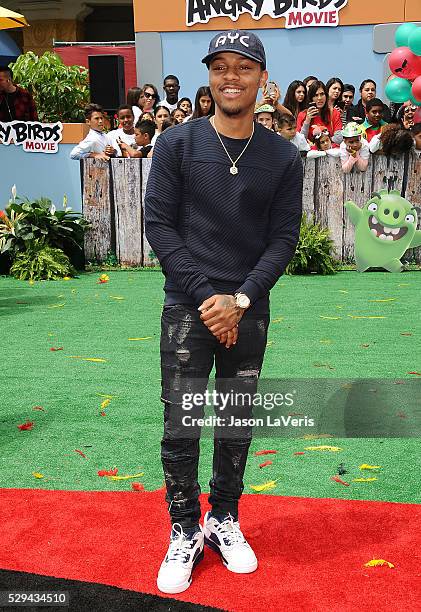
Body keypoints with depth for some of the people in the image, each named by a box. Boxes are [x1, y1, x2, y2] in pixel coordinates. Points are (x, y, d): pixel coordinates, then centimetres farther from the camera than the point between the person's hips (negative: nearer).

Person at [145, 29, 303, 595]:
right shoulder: (177, 144, -1)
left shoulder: (284, 158, 3)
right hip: (187, 308, -1)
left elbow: (284, 238, 1)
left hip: (250, 310, 2)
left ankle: (224, 520, 31)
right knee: (180, 429, 1)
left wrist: (239, 300, -12)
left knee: (237, 427, 11)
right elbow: (158, 224, -5)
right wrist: (204, 297, -13)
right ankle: (185, 533, 20)